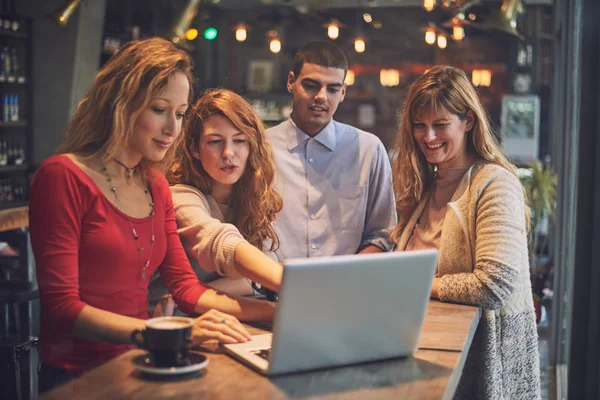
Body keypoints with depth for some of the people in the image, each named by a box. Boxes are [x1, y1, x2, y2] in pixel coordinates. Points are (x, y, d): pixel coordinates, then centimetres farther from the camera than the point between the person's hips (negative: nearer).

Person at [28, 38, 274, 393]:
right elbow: (61, 307, -16)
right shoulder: (63, 177, -10)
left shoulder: (156, 186, 13)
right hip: (79, 376, -7)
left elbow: (186, 288, 11)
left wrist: (275, 311, -3)